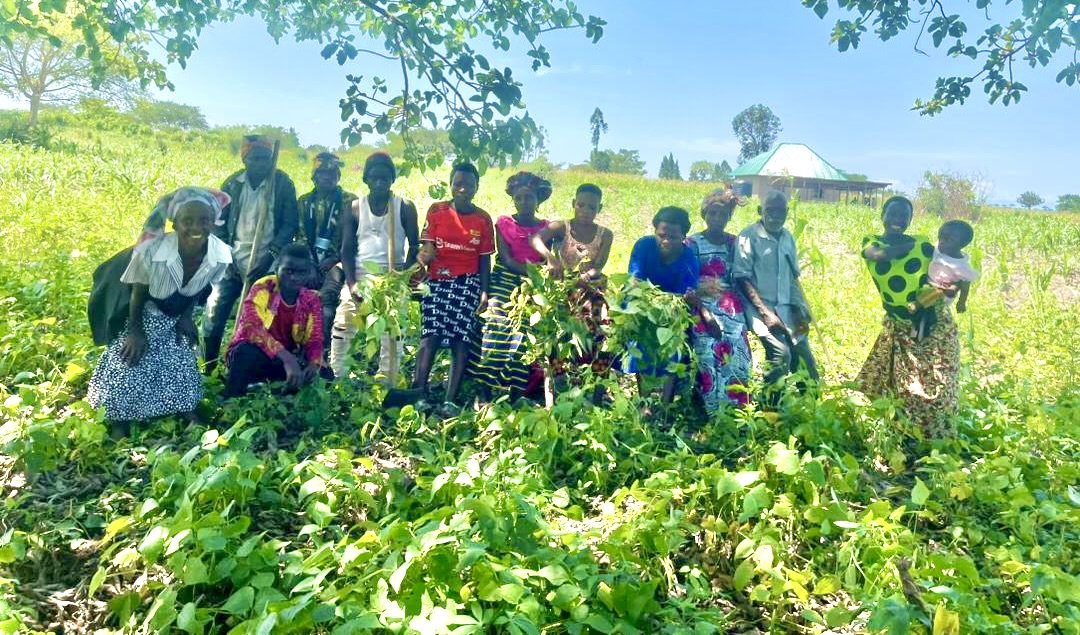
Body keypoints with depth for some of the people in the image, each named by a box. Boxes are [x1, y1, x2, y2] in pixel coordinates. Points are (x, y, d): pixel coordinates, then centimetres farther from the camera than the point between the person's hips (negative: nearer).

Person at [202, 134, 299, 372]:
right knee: (215, 310, -3)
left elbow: (290, 224, -4)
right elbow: (218, 223, 9)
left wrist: (271, 255, -15)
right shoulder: (232, 184, 6)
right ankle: (208, 370, 10)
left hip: (266, 263, -2)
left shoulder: (283, 184, -1)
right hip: (233, 260, 2)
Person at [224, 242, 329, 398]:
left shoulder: (311, 300, -2)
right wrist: (287, 358, -43)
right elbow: (251, 328, -29)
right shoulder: (262, 288, -15)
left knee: (324, 375, -20)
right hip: (253, 353, -3)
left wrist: (314, 364, -30)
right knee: (247, 353, -37)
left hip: (286, 361, 4)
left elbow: (314, 340, -5)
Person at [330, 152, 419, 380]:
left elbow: (414, 247, 1)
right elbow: (347, 250, 4)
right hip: (360, 275, 2)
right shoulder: (355, 208, 6)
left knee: (393, 331, 0)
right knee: (342, 326, -4)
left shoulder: (405, 208, 1)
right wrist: (351, 284, -10)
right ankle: (334, 378, 5)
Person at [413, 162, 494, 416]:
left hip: (469, 282, 1)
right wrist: (424, 256, -23)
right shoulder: (437, 210, 5)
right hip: (438, 280, 0)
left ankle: (450, 402, -7)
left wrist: (484, 291, 2)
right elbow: (427, 247, 1)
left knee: (462, 340, -7)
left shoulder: (483, 219, 7)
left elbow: (485, 259, 8)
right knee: (430, 335, -14)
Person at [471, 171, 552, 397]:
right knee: (498, 334, -8)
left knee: (526, 338, -9)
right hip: (505, 285, -1)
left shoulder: (547, 229, 9)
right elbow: (506, 259, -5)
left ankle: (517, 393, -4)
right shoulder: (503, 224, 6)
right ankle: (489, 392, -2)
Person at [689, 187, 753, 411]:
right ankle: (714, 416, -1)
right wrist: (705, 314, -15)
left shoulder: (734, 243, 12)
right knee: (709, 359, -10)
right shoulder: (693, 243, 1)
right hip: (705, 309, -4)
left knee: (737, 359, -2)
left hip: (733, 310, 4)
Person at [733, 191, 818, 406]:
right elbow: (742, 278, -10)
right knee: (780, 352, -23)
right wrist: (765, 313, -17)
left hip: (785, 308, 6)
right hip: (759, 307, -6)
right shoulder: (749, 236, -6)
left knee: (803, 355, -2)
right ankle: (769, 408, -7)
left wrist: (802, 309, 6)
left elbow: (793, 277, 19)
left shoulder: (787, 237, 13)